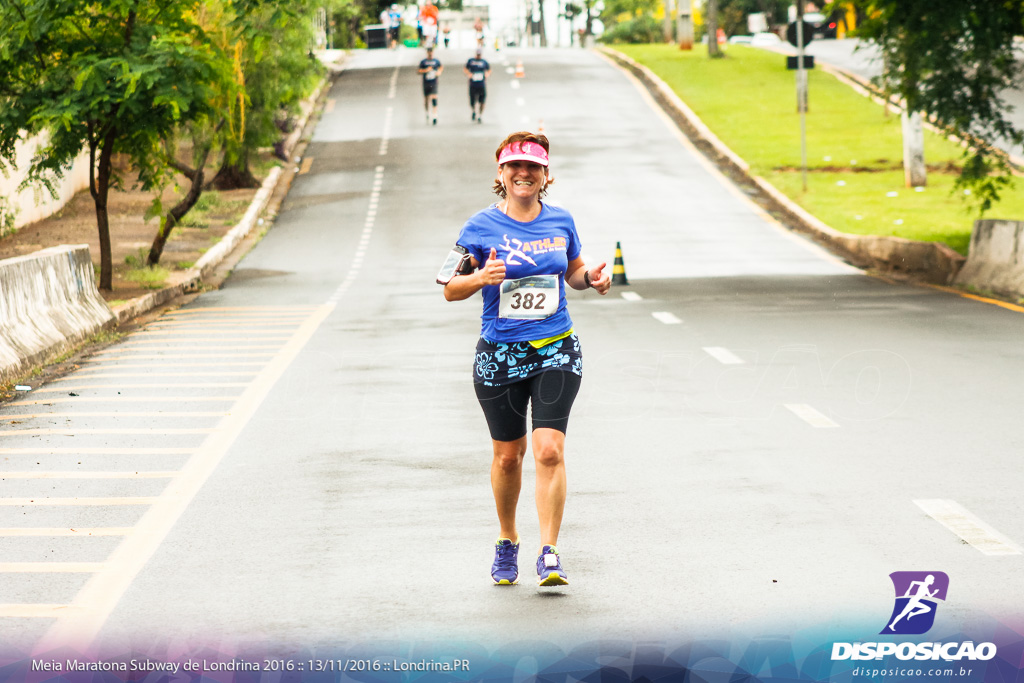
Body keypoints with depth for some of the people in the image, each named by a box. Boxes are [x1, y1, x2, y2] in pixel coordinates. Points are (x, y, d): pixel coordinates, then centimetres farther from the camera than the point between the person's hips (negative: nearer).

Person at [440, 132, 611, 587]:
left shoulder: (560, 222, 4)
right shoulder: (482, 226, -4)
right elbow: (451, 290, -1)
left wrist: (591, 277, -2)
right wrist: (480, 277, -21)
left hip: (556, 351, 1)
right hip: (500, 355, -1)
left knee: (549, 450, -13)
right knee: (507, 456, 9)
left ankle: (549, 554, -12)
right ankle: (507, 542, 32)